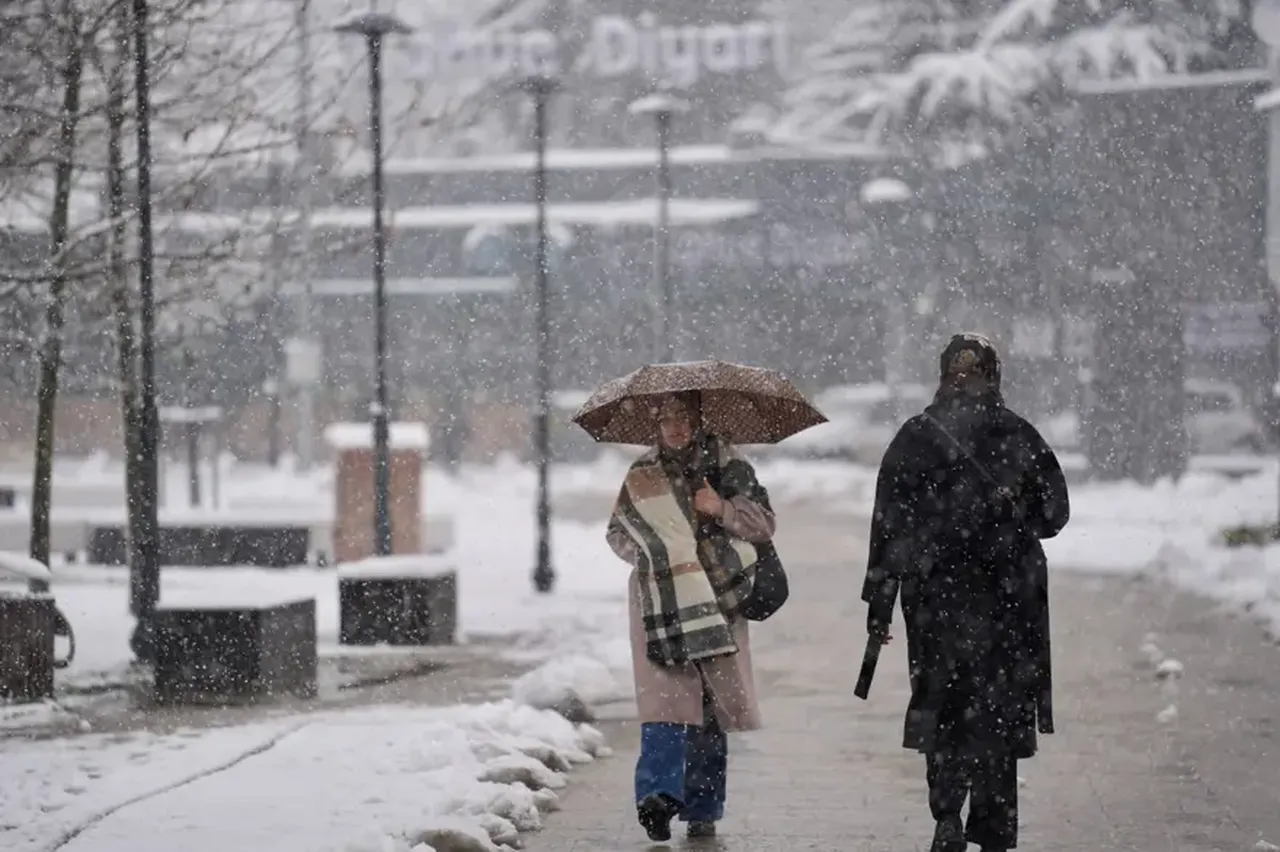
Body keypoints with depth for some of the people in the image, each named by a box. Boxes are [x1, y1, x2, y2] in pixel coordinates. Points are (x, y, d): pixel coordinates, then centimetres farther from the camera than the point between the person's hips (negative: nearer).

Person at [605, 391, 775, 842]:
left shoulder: (724, 462, 8)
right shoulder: (641, 476, 12)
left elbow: (764, 522, 5)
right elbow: (617, 532, 23)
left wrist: (723, 509, -13)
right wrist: (648, 552, 3)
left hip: (718, 602, 0)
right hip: (661, 602, 0)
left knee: (709, 707, 2)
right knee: (664, 699, -16)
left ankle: (702, 810, 10)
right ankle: (659, 792, -27)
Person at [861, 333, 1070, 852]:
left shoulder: (916, 438, -3)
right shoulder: (1020, 437, 0)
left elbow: (889, 526, -5)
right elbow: (1054, 513, 4)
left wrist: (879, 600, -2)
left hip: (936, 597, 0)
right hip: (1009, 596, 1)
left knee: (943, 708, 8)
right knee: (999, 710, 9)